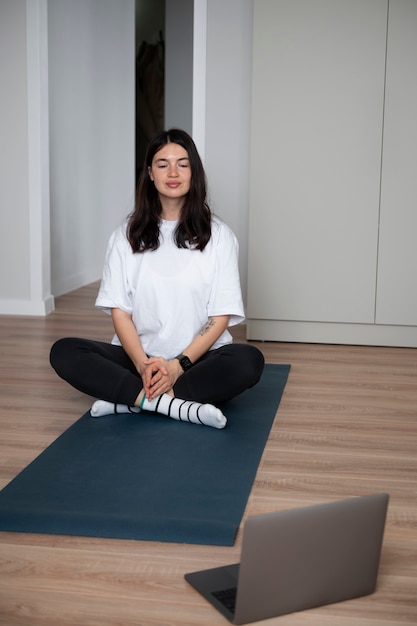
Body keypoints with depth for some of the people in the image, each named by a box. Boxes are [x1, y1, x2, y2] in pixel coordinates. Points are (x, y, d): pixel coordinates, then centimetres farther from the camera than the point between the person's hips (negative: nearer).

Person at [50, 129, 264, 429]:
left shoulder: (217, 234, 1)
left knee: (249, 361, -32)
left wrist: (179, 365, -17)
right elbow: (119, 309, 0)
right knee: (64, 352, -22)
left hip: (199, 358, -1)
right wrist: (142, 364, -18)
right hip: (139, 358, 1)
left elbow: (222, 315, -4)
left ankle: (129, 398, -24)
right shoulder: (128, 234, 5)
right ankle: (180, 406, -30)